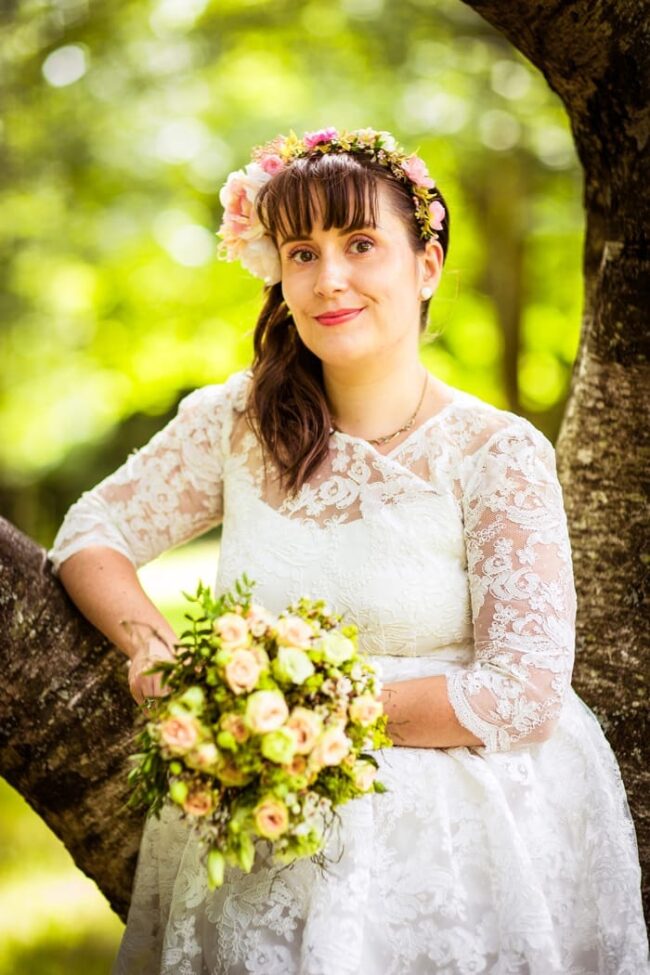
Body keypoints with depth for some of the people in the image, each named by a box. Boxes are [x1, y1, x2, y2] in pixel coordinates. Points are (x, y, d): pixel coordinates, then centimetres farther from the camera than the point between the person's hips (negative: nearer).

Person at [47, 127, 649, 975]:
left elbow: (526, 695, -12)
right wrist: (155, 646, -10)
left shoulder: (497, 454, -8)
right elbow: (92, 532, 10)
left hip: (462, 826, -2)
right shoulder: (237, 421, 1)